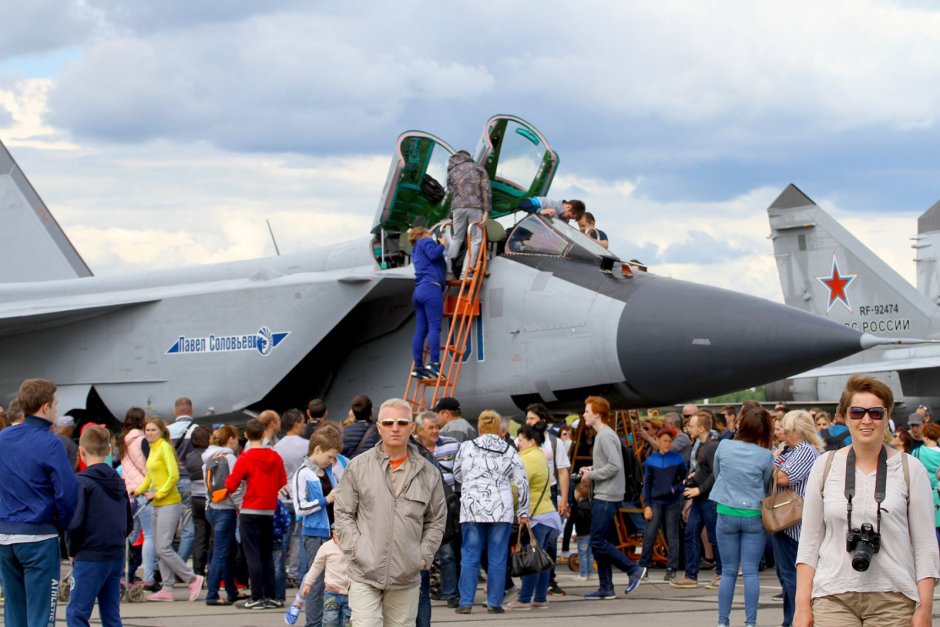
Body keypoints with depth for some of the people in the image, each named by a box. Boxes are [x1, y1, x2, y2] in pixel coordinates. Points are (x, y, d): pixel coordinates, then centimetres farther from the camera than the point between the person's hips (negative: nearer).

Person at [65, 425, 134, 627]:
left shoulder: (82, 482, -10)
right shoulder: (118, 480, 11)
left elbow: (75, 522, -15)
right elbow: (129, 523, 15)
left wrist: (72, 550, 0)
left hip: (90, 559, -7)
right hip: (117, 556, 7)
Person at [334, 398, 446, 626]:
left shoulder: (428, 473, 5)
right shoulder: (358, 467, 1)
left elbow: (436, 521, 12)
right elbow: (342, 513, 4)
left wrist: (423, 556, 1)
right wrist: (356, 550, -6)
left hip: (406, 577, 2)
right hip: (365, 575, -2)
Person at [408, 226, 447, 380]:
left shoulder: (415, 251, 31)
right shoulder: (425, 241, 7)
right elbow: (434, 254, -10)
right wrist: (441, 245, 6)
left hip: (419, 290, 9)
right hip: (431, 287, -9)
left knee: (420, 331, 3)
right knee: (434, 327, -14)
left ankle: (418, 367, -1)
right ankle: (434, 363, -23)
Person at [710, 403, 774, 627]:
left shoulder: (723, 446, -7)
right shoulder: (766, 456, -11)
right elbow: (766, 485, 4)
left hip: (726, 514, 1)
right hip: (753, 515, -1)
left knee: (728, 571, 9)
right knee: (751, 571, 3)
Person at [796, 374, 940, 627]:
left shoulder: (910, 470, 3)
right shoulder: (824, 467, 7)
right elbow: (809, 542, 8)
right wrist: (802, 604, 2)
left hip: (893, 600, -1)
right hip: (833, 597, 1)